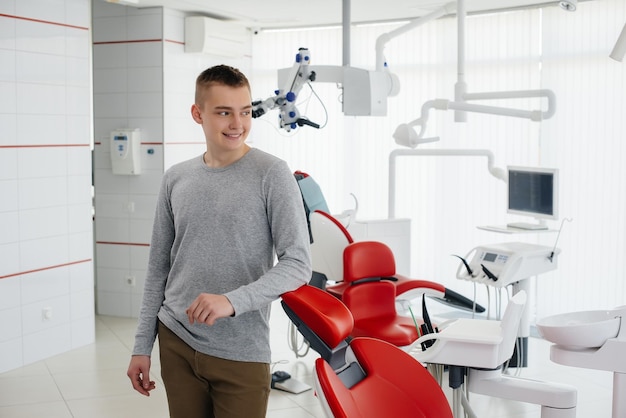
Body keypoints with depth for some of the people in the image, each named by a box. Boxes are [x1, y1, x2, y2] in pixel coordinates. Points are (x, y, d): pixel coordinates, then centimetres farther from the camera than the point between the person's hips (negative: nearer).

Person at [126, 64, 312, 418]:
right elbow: (159, 268, 12)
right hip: (176, 343, 4)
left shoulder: (271, 174, -7)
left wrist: (232, 302, -24)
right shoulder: (176, 179, 6)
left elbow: (298, 264, -12)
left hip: (242, 353, -4)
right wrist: (142, 346, 11)